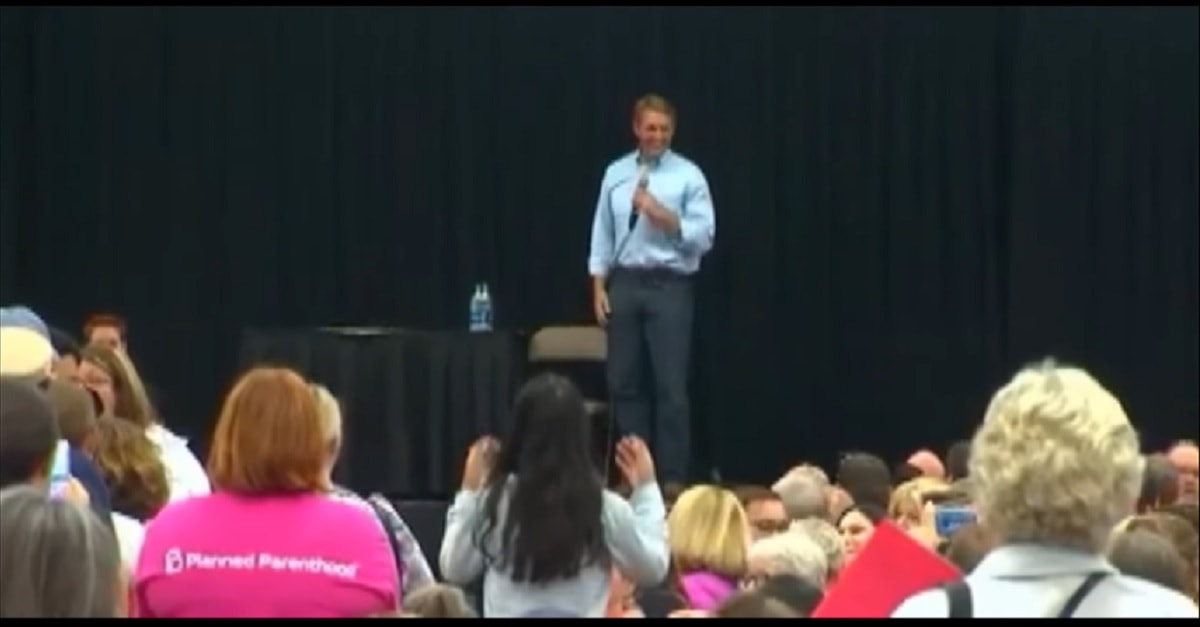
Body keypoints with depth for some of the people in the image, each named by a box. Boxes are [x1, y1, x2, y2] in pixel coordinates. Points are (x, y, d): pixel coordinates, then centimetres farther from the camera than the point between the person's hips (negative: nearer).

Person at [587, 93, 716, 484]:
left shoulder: (688, 175, 0)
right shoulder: (615, 173, 10)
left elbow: (704, 237, -6)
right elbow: (603, 235, 10)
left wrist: (661, 214, -17)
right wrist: (599, 287, 3)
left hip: (669, 286, -3)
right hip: (624, 284, 3)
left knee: (670, 387, -3)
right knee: (624, 382, 7)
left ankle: (672, 478, 1)